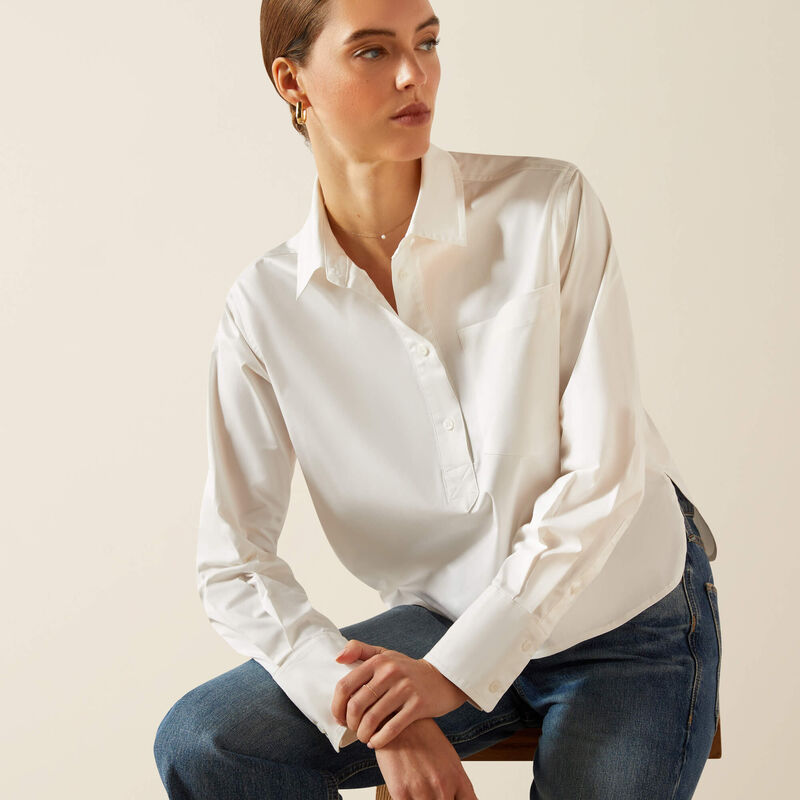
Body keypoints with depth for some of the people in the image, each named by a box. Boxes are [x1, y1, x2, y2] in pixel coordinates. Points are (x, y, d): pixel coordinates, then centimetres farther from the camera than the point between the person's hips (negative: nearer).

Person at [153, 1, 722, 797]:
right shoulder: (264, 308, -9)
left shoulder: (550, 205, -15)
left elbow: (604, 469, -17)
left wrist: (457, 669, -21)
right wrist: (379, 715, -22)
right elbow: (232, 564, -8)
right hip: (448, 621, 2)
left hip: (631, 619, -1)